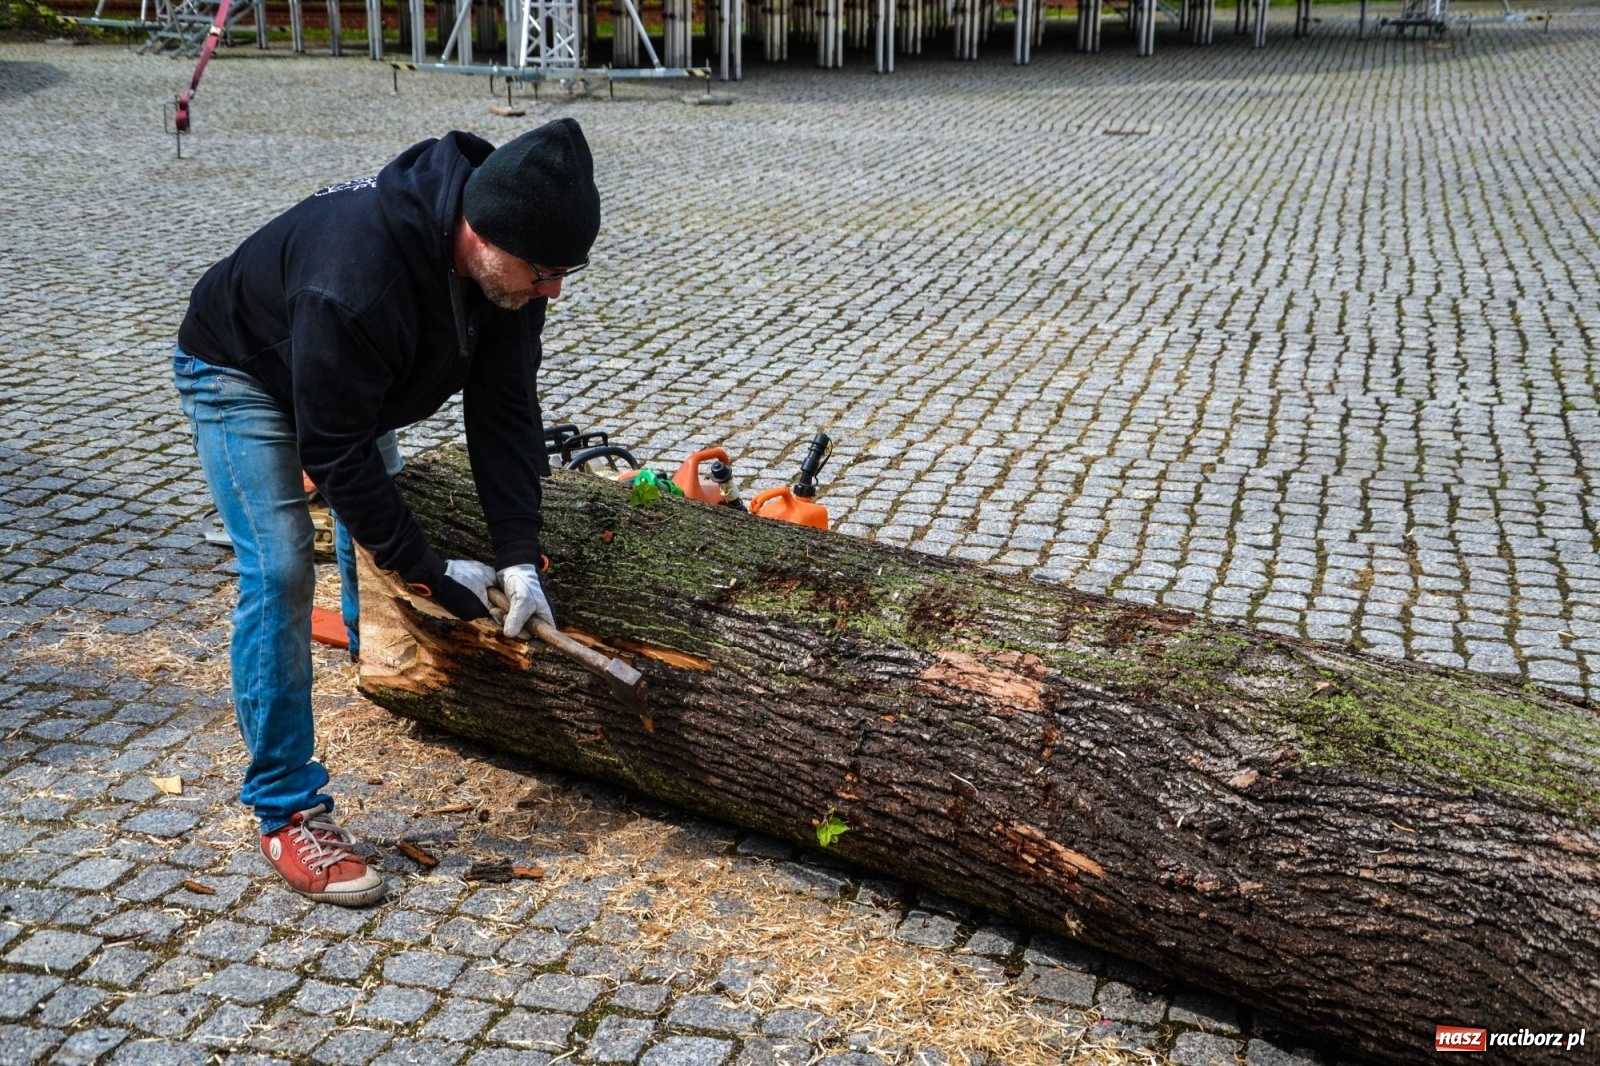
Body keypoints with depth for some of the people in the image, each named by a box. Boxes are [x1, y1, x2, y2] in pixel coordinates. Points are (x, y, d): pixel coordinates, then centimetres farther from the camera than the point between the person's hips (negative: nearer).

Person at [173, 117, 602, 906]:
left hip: (358, 374, 7)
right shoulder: (357, 277, -44)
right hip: (242, 375, -7)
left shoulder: (507, 260, -23)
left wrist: (517, 553, -26)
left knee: (378, 526, 17)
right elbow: (333, 451, -35)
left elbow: (504, 407, -19)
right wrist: (425, 570, -28)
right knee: (280, 570, -18)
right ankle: (287, 813, -12)